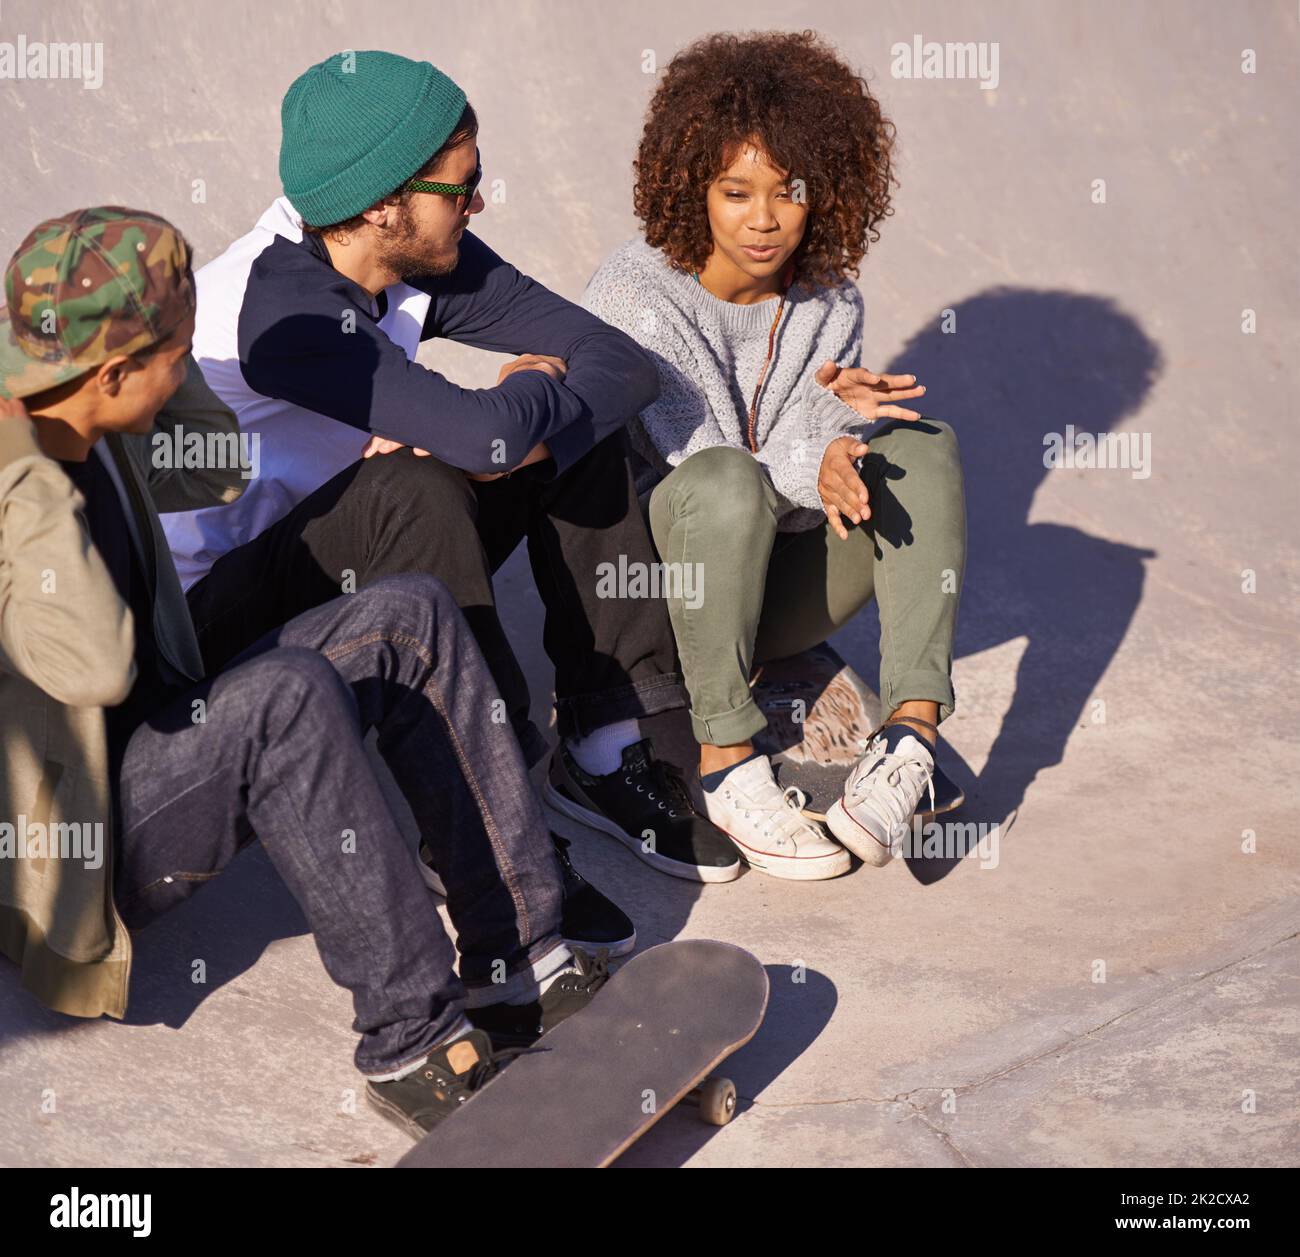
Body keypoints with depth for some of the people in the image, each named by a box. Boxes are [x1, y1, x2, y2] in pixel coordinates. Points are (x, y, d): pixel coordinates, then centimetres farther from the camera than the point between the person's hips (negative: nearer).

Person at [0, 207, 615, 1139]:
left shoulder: (90, 442, 3)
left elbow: (217, 471, 24)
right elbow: (98, 667, -39)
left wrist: (137, 313, 9)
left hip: (162, 749, 10)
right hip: (77, 849, -10)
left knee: (407, 617, -5)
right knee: (287, 694, -35)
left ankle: (516, 962, -7)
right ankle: (411, 1040, -26)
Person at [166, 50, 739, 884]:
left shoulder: (423, 262, -5)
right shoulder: (274, 300, -29)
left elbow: (624, 364, -8)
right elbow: (486, 433, -40)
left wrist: (522, 439, -26)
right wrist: (540, 381, -17)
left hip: (349, 563, 8)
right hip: (228, 616, -8)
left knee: (581, 429, -5)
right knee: (414, 493, -35)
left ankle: (608, 750, -5)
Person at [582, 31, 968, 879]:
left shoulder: (829, 301, 1)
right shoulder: (637, 293, -14)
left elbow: (813, 462, -5)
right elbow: (702, 465, -21)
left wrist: (835, 412, -28)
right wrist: (810, 467, -39)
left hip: (767, 589, 5)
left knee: (924, 446, -15)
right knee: (726, 478, -37)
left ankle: (913, 732, -30)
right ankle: (726, 767, -29)